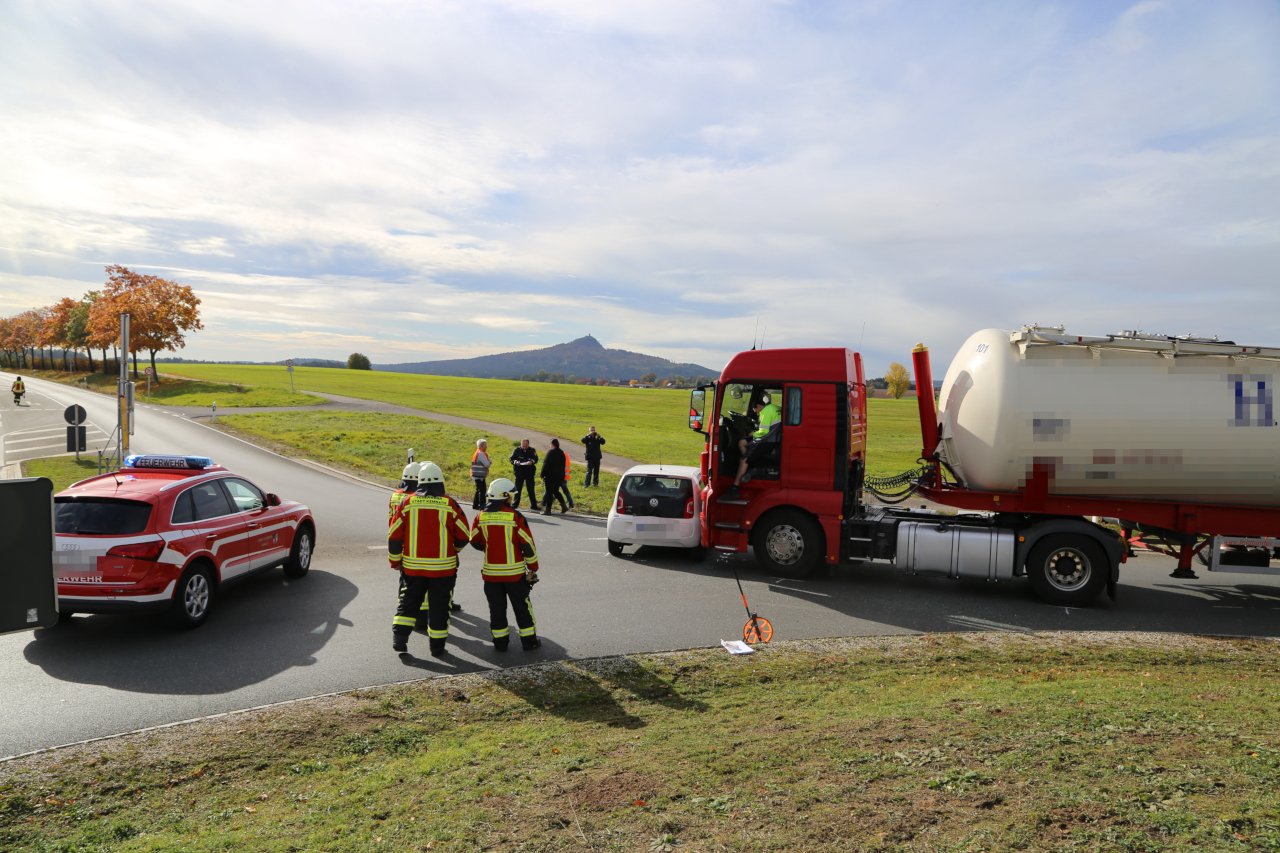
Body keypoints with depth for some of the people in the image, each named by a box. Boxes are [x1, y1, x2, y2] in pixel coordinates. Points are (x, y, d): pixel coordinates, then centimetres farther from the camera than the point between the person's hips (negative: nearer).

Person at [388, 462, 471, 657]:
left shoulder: (407, 503, -4)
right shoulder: (450, 505, -8)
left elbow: (394, 536, 0)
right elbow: (464, 537, -2)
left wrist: (395, 560, 14)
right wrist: (452, 548, 20)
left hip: (413, 566, 2)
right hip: (443, 567, -2)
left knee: (409, 601, 20)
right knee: (439, 606, 9)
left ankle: (399, 639, 15)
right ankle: (437, 648, 16)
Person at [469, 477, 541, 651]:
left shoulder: (481, 517, -3)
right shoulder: (515, 516, -13)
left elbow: (475, 542, 8)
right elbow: (527, 545, -10)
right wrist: (533, 568, 2)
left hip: (491, 572, 3)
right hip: (515, 572, -3)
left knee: (497, 608, 13)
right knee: (522, 607, 10)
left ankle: (500, 642, 19)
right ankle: (529, 641, 16)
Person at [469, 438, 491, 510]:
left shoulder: (477, 453, 17)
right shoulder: (481, 453, -16)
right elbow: (487, 464, -18)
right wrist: (489, 461, 1)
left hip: (477, 476, 10)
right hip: (480, 476, -10)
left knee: (479, 490, 17)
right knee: (482, 491, -8)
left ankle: (475, 505, 23)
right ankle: (482, 506, -8)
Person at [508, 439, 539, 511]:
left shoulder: (532, 450, 2)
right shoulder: (517, 450, 2)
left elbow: (535, 459, -7)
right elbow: (511, 459, 2)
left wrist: (532, 462, -29)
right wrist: (515, 462, -20)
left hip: (530, 473, 0)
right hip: (519, 473, 0)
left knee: (531, 490, 6)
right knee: (517, 489, 3)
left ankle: (533, 505, 11)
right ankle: (514, 505, 11)